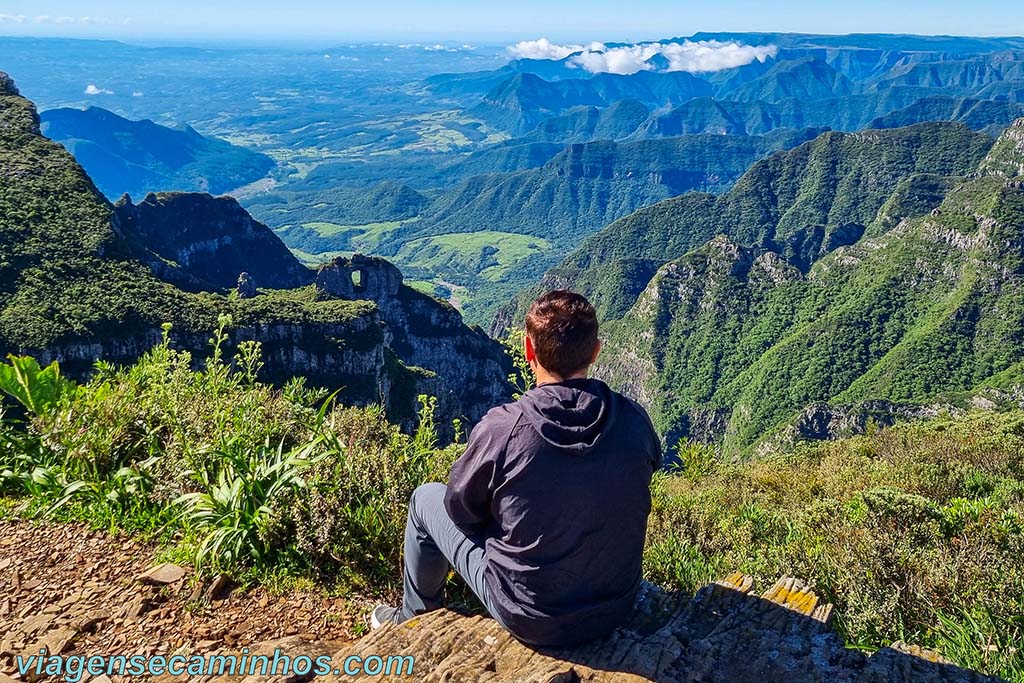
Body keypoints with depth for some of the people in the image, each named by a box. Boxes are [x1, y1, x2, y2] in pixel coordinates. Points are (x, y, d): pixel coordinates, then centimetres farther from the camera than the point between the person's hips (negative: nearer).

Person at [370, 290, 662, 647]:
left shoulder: (501, 428, -25)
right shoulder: (635, 420, -14)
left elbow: (461, 509, -8)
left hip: (531, 622, -4)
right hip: (618, 609, 4)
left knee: (426, 498, 14)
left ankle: (415, 617, 38)